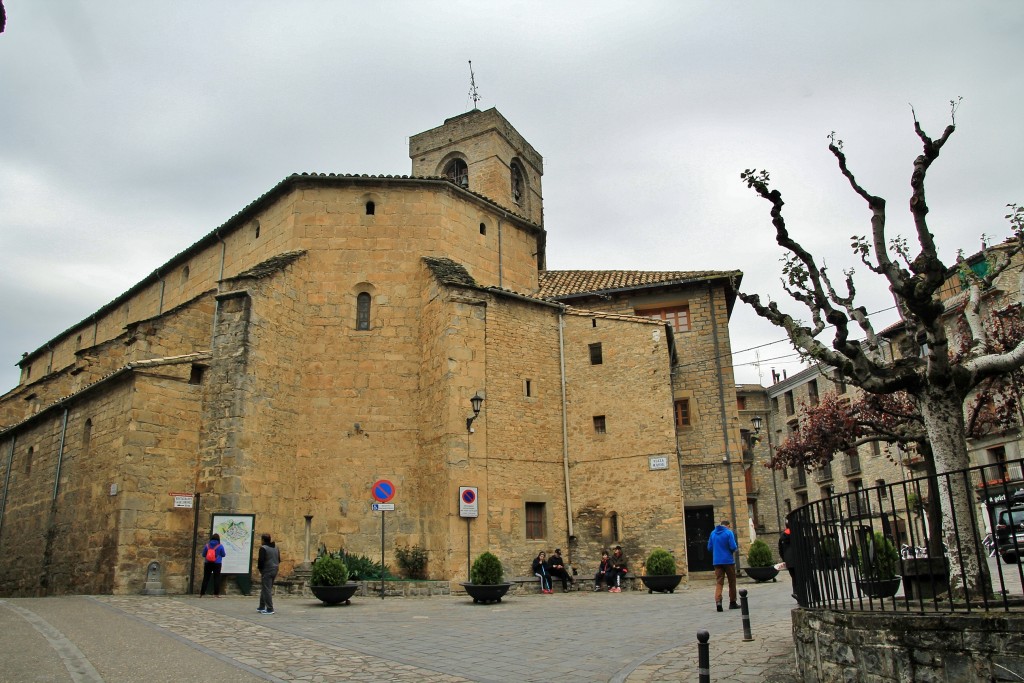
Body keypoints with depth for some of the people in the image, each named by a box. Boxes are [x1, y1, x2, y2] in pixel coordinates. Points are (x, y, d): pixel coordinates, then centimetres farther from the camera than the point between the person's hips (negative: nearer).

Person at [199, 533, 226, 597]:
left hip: (208, 563, 2)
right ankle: (216, 593, 1)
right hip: (217, 564, -2)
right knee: (216, 578, 3)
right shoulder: (220, 546, -7)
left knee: (206, 578, 9)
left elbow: (203, 554, 5)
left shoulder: (207, 545, -1)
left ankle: (202, 593, 11)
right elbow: (223, 554, 0)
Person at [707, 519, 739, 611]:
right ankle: (732, 603, 20)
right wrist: (734, 550, 7)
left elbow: (709, 547, 10)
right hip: (728, 561, -3)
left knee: (718, 582, 0)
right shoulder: (729, 532, -7)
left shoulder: (713, 533, 8)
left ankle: (718, 601, -20)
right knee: (732, 582, 12)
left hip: (717, 561, 3)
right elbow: (733, 547, -15)